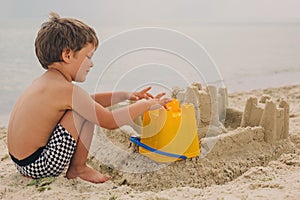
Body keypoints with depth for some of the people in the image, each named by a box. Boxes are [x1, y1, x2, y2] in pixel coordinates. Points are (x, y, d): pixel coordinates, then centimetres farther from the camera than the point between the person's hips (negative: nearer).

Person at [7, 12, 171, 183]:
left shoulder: (45, 81, 9)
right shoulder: (67, 90, -19)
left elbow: (90, 100, 19)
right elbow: (110, 121, -16)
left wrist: (126, 95, 15)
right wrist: (147, 104, -5)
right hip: (40, 166, -9)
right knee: (87, 112, -12)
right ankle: (78, 168, 2)